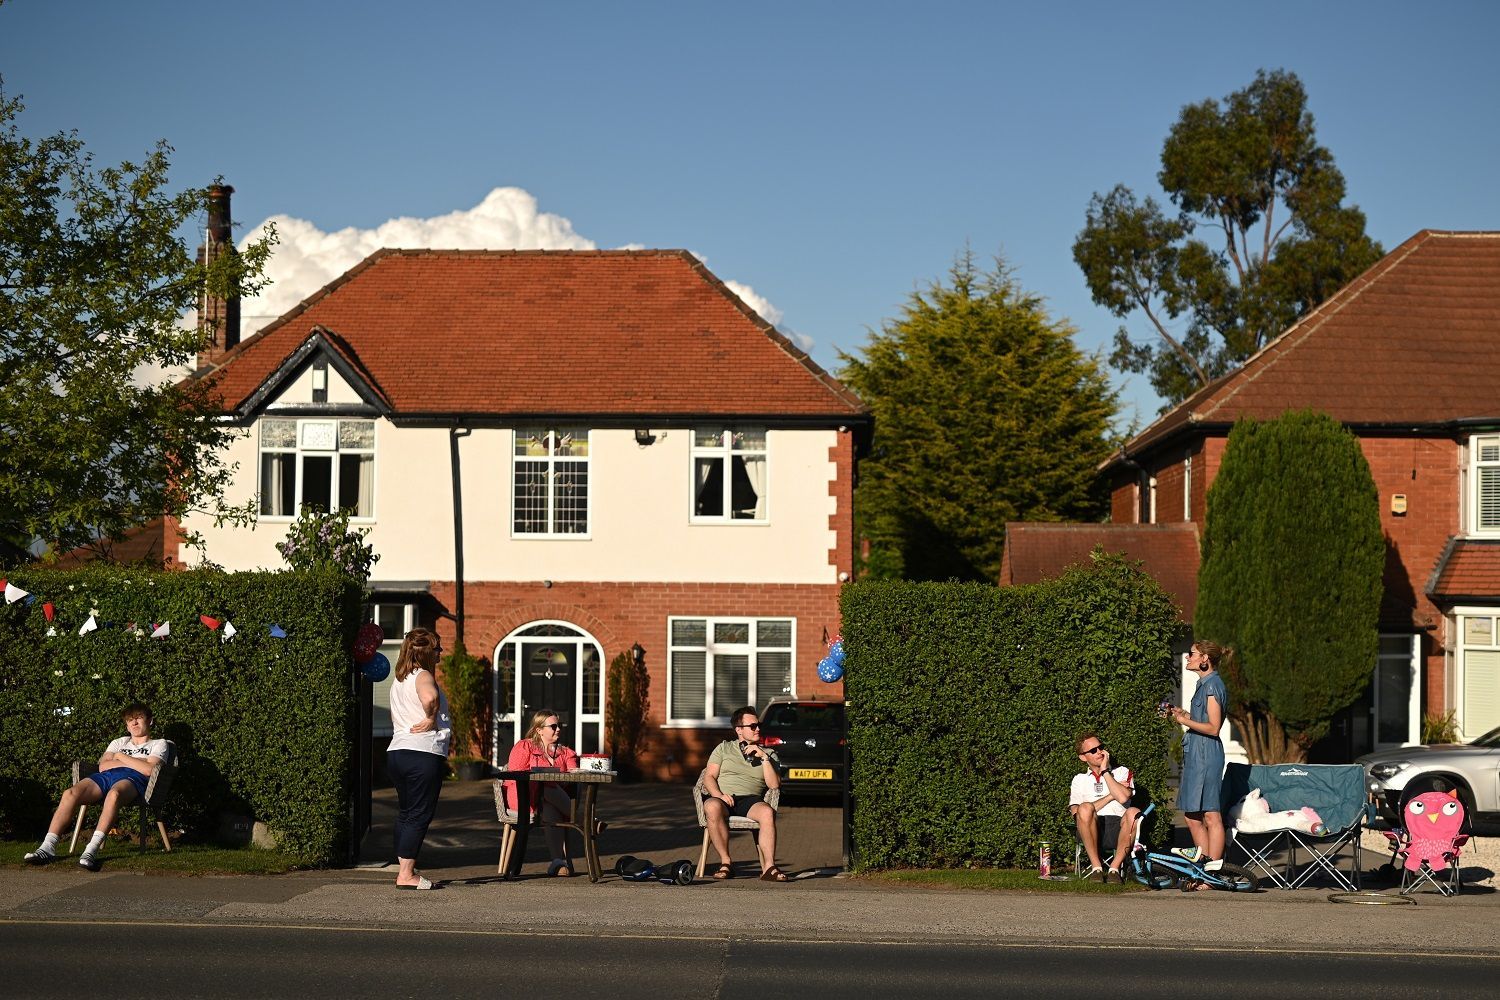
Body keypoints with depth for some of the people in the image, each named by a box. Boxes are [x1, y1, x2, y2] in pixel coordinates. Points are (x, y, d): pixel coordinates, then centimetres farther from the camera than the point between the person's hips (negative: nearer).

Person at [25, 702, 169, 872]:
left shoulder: (159, 744, 24)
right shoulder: (119, 743, 38)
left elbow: (148, 769, 2)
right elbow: (102, 766, 17)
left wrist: (121, 756, 11)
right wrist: (135, 762, 7)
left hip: (133, 779, -5)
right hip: (107, 775, 5)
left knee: (114, 794, -43)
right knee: (70, 793, -27)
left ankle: (92, 849, -54)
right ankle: (48, 847, -37)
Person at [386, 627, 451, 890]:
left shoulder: (399, 680, 18)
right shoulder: (423, 677, -10)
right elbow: (430, 697, -33)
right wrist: (431, 719, -16)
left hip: (396, 752, 9)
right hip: (423, 754, -9)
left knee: (405, 813, 17)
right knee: (419, 814, -5)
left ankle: (404, 870, 21)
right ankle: (406, 875, -8)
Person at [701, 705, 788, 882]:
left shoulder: (768, 754, 22)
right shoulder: (724, 748, 21)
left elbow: (774, 785, 8)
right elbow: (709, 777, 9)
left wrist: (764, 758, -1)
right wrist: (719, 795, -11)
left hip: (750, 800, 1)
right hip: (722, 798, -1)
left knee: (768, 812, -34)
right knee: (713, 808, -39)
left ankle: (768, 867, -39)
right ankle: (725, 862, -31)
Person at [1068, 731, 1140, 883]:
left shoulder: (1122, 773, 22)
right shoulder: (1079, 780, 22)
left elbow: (1123, 797, -3)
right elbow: (1076, 813, 2)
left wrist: (1105, 771, 5)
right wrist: (1110, 797, 1)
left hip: (1118, 828, 0)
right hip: (1092, 829, 0)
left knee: (1133, 813, -33)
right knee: (1085, 808, -34)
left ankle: (1114, 868, -25)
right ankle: (1096, 867, -26)